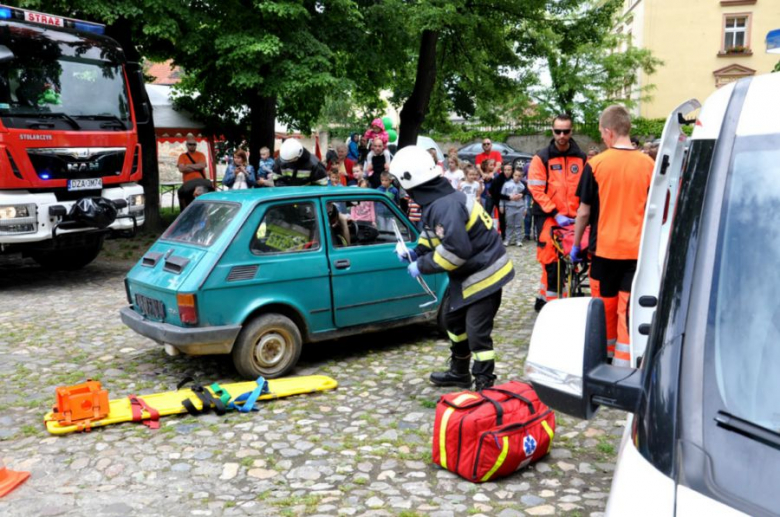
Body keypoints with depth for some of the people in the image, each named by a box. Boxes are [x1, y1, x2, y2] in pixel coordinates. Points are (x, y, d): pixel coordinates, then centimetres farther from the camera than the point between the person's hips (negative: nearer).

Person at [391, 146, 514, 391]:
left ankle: (485, 386, 3)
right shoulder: (437, 200, 4)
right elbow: (436, 236, 18)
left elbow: (456, 250, -33)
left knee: (477, 333, -8)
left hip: (484, 274, -11)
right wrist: (415, 252, 3)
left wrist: (422, 266, -21)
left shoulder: (445, 206, -28)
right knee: (454, 319, 22)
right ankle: (459, 373, 38)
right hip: (468, 274, 11)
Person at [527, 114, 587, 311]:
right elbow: (537, 191, -8)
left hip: (573, 219, 4)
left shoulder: (581, 158, 9)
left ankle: (543, 299, 21)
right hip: (548, 218, -4)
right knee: (552, 262, -5)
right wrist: (556, 214, -14)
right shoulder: (542, 158, -2)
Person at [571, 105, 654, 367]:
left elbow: (584, 211, -1)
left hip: (605, 247, -1)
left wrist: (576, 244, 11)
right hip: (637, 248, 1)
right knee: (629, 309, 3)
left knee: (605, 306, 15)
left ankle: (605, 354, 31)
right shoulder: (648, 164, -2)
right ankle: (623, 364, 4)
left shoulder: (596, 164, -6)